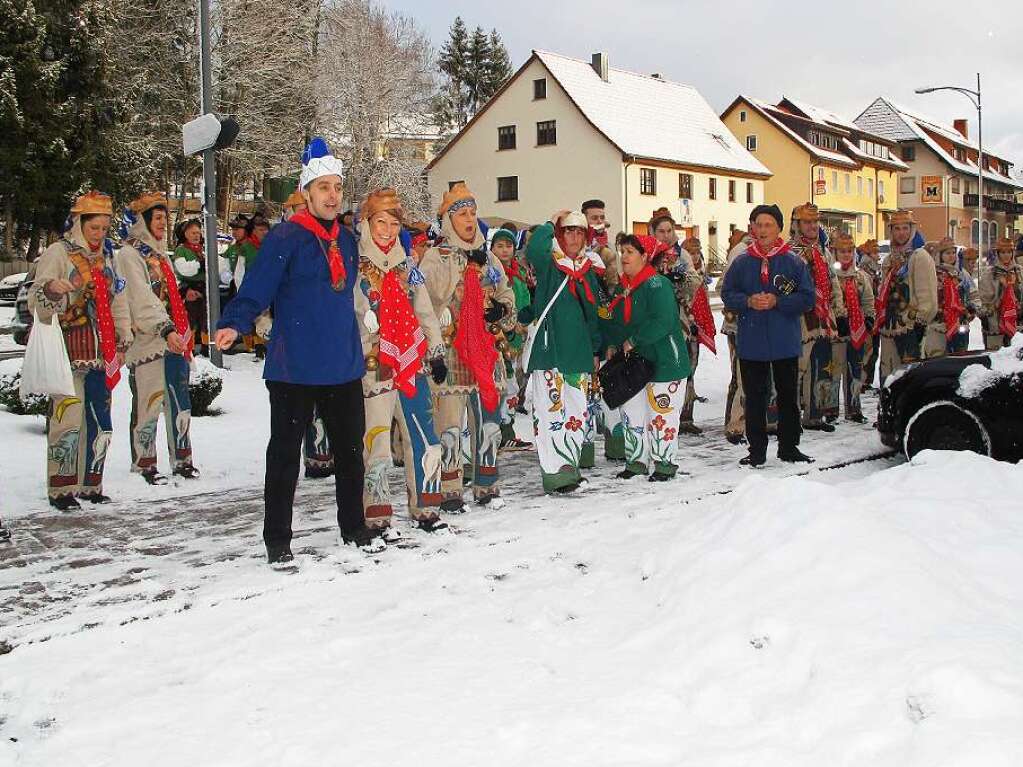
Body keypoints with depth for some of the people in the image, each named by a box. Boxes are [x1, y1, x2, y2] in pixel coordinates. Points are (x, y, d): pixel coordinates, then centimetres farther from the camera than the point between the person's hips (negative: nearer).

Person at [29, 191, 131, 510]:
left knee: (99, 421, 7)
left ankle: (90, 484, 18)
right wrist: (50, 289, -31)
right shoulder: (58, 253, -2)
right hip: (69, 353, -6)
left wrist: (123, 341, 16)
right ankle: (60, 489, -2)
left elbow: (118, 301, 23)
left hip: (100, 354, 6)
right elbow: (37, 303, -8)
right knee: (68, 419, -11)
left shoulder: (106, 257, 17)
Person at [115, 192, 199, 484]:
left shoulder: (160, 255, 22)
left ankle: (182, 460, 16)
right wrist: (166, 329, -26)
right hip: (147, 341, -8)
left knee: (179, 403, 9)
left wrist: (184, 333, 23)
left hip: (173, 340, 8)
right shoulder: (129, 255, -5)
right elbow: (141, 299, -17)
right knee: (149, 403, -5)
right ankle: (145, 464, 4)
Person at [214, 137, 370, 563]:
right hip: (295, 368, -6)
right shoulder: (284, 239, -8)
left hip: (344, 366, 6)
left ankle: (354, 527, 30)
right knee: (285, 453, 3)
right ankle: (277, 539, 13)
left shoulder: (347, 240, 12)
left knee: (350, 450, 15)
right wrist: (234, 325, -32)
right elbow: (257, 290, -16)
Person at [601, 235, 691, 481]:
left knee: (660, 414, -3)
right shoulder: (622, 289, 12)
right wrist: (613, 345, 5)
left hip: (663, 361, -8)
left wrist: (633, 341, -20)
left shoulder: (657, 284, -15)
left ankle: (663, 463, 10)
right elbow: (614, 322, 22)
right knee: (631, 412, 10)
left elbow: (663, 322, -26)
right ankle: (636, 460, 22)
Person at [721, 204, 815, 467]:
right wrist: (749, 301, -14)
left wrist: (777, 302, -17)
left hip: (786, 343, -1)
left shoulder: (794, 262, -1)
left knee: (788, 396, 9)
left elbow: (807, 298, -4)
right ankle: (757, 450, 15)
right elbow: (727, 294, 5)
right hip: (751, 343, 1)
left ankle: (789, 447, 21)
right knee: (754, 398, 6)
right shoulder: (741, 262, 4)